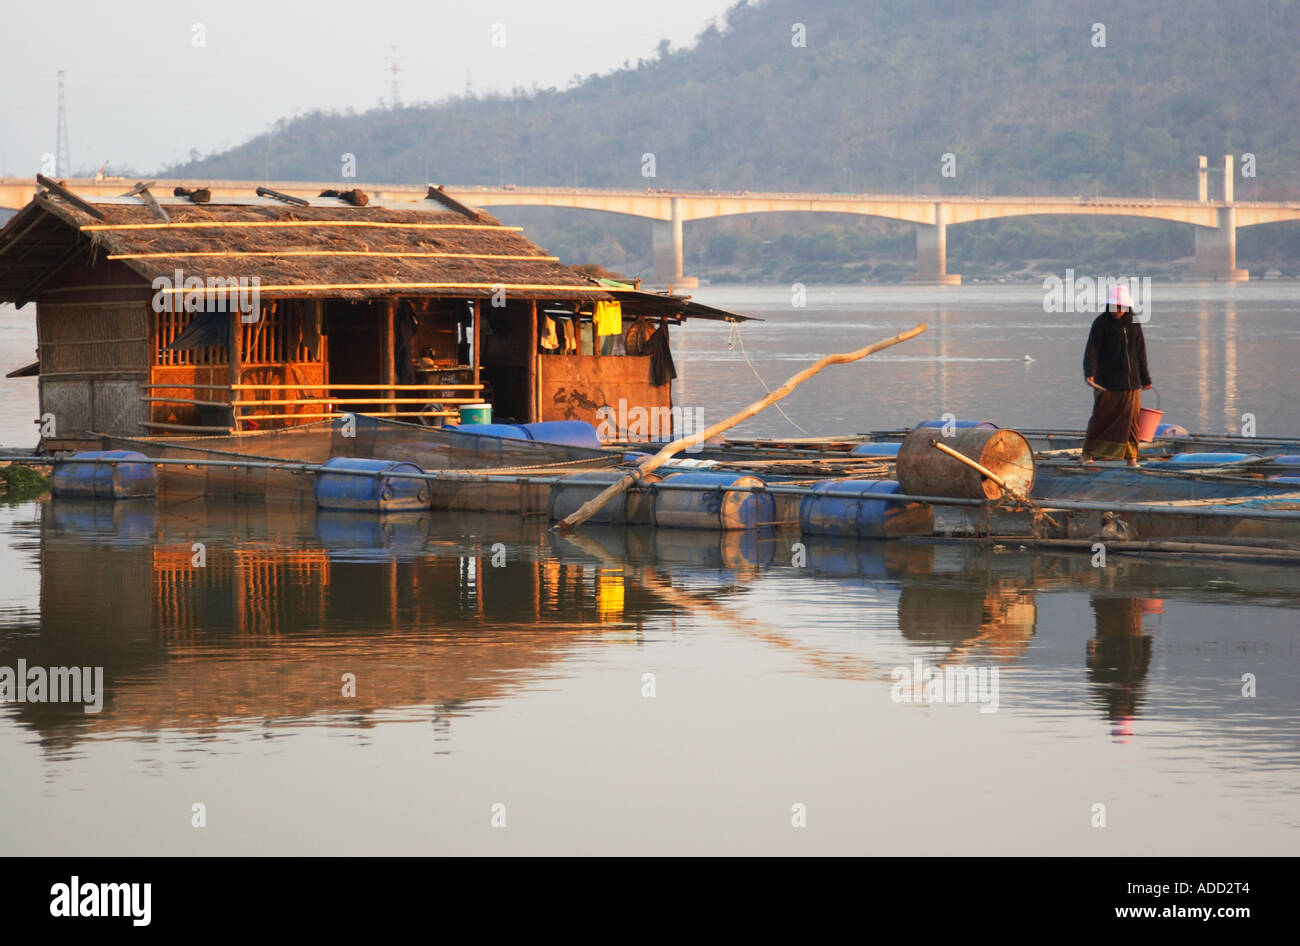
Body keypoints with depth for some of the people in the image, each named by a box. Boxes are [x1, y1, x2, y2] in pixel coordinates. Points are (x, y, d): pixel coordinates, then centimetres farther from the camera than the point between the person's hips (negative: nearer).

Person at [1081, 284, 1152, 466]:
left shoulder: (1134, 324, 11)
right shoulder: (1101, 323, -4)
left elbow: (1140, 353, 18)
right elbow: (1091, 350, -10)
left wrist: (1145, 379, 20)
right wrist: (1089, 373, -24)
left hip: (1130, 382, 4)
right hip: (1106, 381, -4)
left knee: (1131, 418, 2)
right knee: (1102, 416, -5)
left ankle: (1131, 457, 7)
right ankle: (1087, 452, 6)